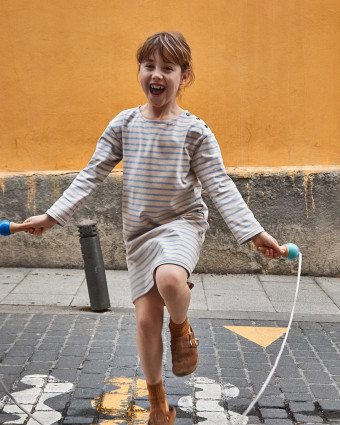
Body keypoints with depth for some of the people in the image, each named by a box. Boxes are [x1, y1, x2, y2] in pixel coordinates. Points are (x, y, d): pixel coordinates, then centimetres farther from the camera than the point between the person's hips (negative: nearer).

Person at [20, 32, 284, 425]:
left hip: (181, 222, -3)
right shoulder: (124, 124, 1)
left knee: (169, 278, -36)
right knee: (146, 318, 0)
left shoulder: (194, 130, -6)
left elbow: (220, 185, -8)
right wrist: (52, 216, -4)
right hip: (138, 232, 3)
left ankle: (182, 327, 2)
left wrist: (255, 232, -17)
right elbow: (92, 175, 2)